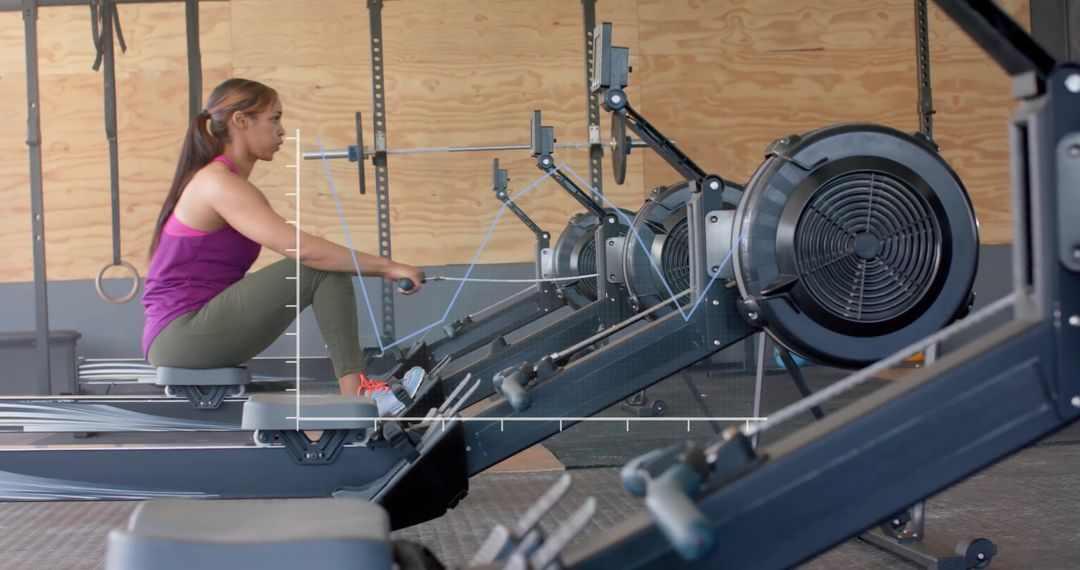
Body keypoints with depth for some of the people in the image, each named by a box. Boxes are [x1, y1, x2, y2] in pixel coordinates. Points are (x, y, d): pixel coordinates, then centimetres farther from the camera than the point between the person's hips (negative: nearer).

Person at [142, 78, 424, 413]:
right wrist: (385, 266, -19)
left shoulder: (224, 183, 16)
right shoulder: (218, 184, -15)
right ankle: (354, 389, -17)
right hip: (182, 334, -10)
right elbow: (300, 249, -25)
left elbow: (294, 250, 13)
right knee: (321, 267, -16)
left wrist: (377, 267, 5)